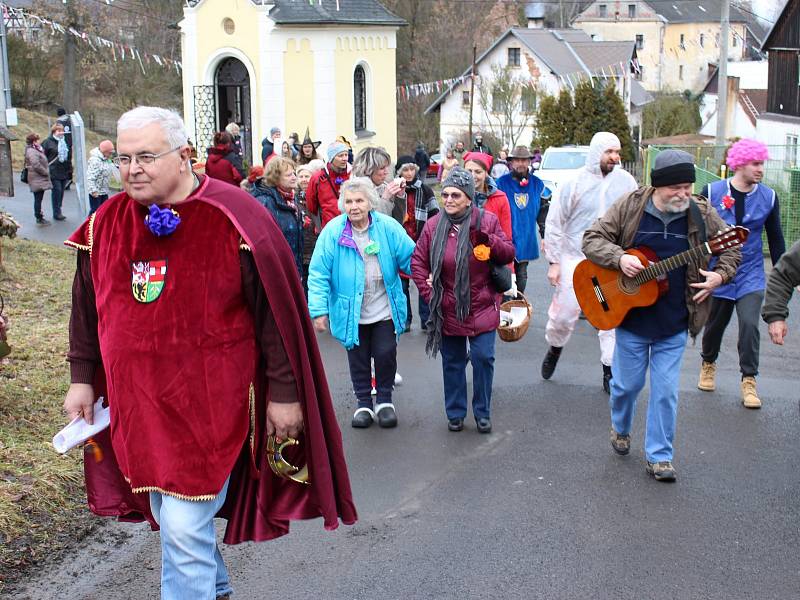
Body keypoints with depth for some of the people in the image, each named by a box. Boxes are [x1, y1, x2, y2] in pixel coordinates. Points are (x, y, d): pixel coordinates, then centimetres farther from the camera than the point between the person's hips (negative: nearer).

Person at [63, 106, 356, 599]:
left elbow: (277, 313, -11)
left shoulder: (235, 222, -15)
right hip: (137, 405, 6)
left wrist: (284, 392, -10)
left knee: (184, 526, -8)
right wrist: (83, 378, 14)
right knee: (166, 515, 20)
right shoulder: (105, 224, 2)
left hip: (209, 405, -6)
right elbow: (87, 307, 15)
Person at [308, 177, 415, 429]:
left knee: (386, 355, 6)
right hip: (350, 311, 0)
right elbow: (319, 274, -12)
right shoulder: (333, 231, -15)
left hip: (385, 310, 0)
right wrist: (319, 310, -14)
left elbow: (409, 258, -3)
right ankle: (364, 403, 32)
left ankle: (384, 399, 30)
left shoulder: (388, 227, -12)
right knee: (358, 359, 13)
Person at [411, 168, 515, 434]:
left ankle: (483, 413, 14)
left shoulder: (487, 221, -5)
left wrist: (489, 241, -21)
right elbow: (418, 262, 5)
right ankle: (455, 413, 25)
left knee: (483, 357, -3)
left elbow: (508, 254, -2)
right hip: (447, 310, 1)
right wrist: (429, 293, -3)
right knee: (452, 361, 11)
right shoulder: (434, 226, -2)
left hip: (482, 307, -1)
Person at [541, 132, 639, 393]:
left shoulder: (626, 181, 0)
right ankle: (554, 348, 35)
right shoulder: (576, 183, -7)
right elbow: (554, 222, -2)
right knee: (563, 313, 5)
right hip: (576, 259, -2)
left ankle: (610, 372, 9)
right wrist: (554, 261, -4)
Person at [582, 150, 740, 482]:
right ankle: (620, 429, 42)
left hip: (674, 324, 1)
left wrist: (720, 275, -8)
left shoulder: (701, 214, -3)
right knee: (626, 383, 12)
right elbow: (592, 239, -6)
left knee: (666, 391, 3)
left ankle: (659, 455, 16)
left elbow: (731, 248, 10)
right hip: (631, 318, -1)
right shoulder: (629, 207, -8)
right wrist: (619, 258, -22)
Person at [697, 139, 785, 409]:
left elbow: (775, 238, 8)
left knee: (749, 324, -13)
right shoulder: (712, 192, -7)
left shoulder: (768, 196, -1)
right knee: (715, 324, 13)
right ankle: (708, 364, 40)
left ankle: (749, 381, 0)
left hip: (751, 275, 0)